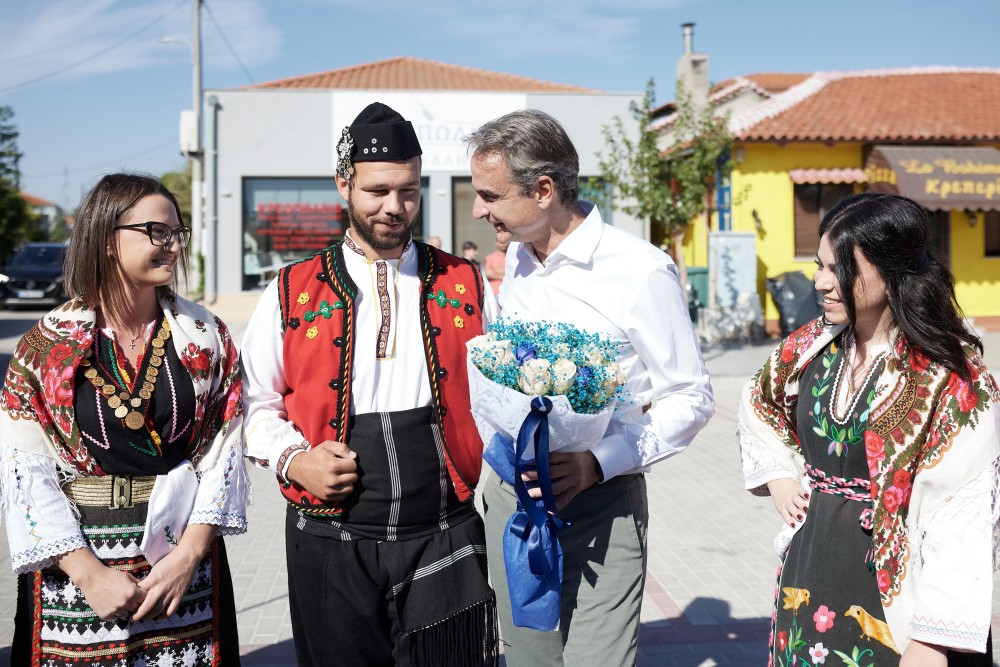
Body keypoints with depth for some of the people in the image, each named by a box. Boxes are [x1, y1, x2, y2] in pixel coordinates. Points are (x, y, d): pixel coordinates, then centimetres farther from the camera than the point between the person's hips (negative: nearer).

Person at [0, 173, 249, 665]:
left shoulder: (205, 337, 1)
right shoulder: (45, 346, -4)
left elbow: (224, 452, -3)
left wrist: (189, 555, -13)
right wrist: (89, 574, -15)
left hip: (185, 560, 2)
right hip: (73, 567, -1)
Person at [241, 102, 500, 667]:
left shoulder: (467, 287, 6)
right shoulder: (293, 294, 4)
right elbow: (256, 401, 9)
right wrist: (293, 460, -7)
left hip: (447, 539, 1)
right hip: (331, 544, 0)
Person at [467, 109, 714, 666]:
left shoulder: (641, 272, -13)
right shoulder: (517, 258, 8)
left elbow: (692, 398, -9)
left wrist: (599, 462, -20)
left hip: (598, 504, -6)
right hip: (511, 494, 6)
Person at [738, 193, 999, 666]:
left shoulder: (951, 380, -17)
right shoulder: (811, 347, 1)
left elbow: (960, 526, -19)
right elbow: (759, 404, 22)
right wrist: (779, 478, 9)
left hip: (893, 599, -5)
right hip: (809, 577, 5)